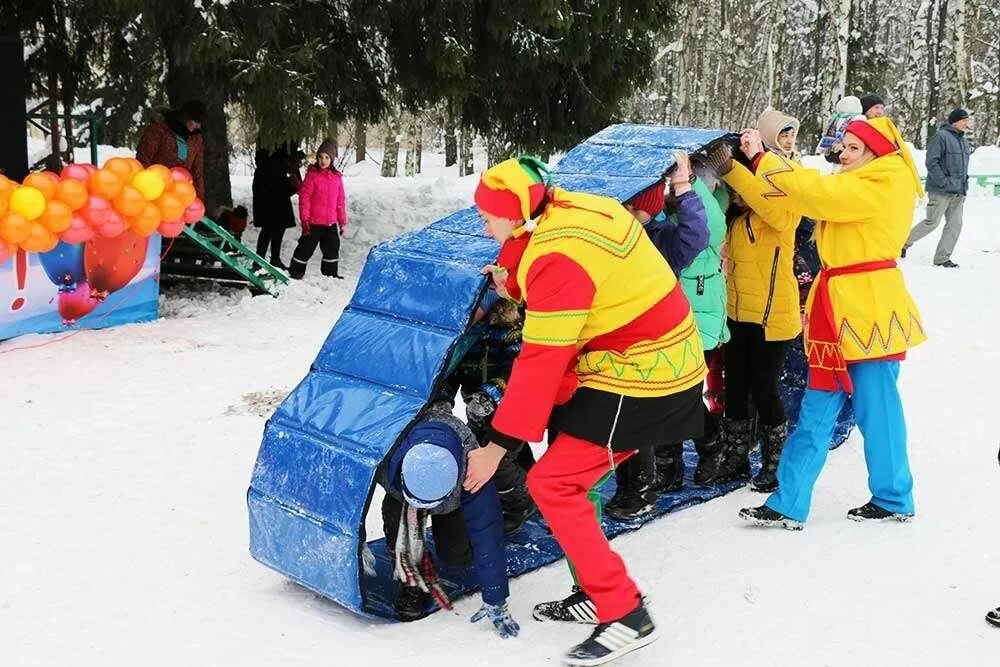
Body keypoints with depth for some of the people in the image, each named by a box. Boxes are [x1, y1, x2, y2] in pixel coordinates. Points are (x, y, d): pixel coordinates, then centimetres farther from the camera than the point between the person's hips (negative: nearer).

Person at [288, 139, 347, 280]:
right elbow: (304, 197, -9)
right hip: (314, 222, -5)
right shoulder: (312, 175, -8)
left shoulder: (336, 177, 6)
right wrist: (304, 219, -13)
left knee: (332, 248, 15)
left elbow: (341, 201, 12)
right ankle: (295, 272, 15)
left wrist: (342, 220, 11)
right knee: (306, 247, 3)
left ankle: (331, 273, 31)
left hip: (331, 222, 5)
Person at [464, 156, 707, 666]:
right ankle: (596, 591, 24)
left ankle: (625, 615, -5)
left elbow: (541, 361, -23)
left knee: (551, 483, -10)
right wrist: (516, 283, 1)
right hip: (660, 361, 10)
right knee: (567, 470, 15)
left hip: (639, 380, -10)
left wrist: (497, 445, -18)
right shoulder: (575, 210, 3)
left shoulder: (558, 256, -23)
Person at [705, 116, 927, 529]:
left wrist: (761, 158, -15)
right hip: (838, 310, 9)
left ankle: (893, 501, 18)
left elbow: (815, 193, -21)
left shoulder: (884, 185, -11)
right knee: (815, 413, 8)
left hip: (871, 310, -9)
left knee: (877, 410, 3)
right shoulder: (851, 186, 19)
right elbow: (801, 199, 11)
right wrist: (735, 167, 3)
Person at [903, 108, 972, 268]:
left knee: (955, 224, 2)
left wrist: (964, 188, 17)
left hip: (958, 193, 8)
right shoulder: (941, 137, -10)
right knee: (932, 222, -4)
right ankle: (905, 241, 15)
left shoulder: (964, 141, 17)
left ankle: (942, 257, 9)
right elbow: (931, 162, -16)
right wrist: (944, 183, -18)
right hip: (940, 192, -8)